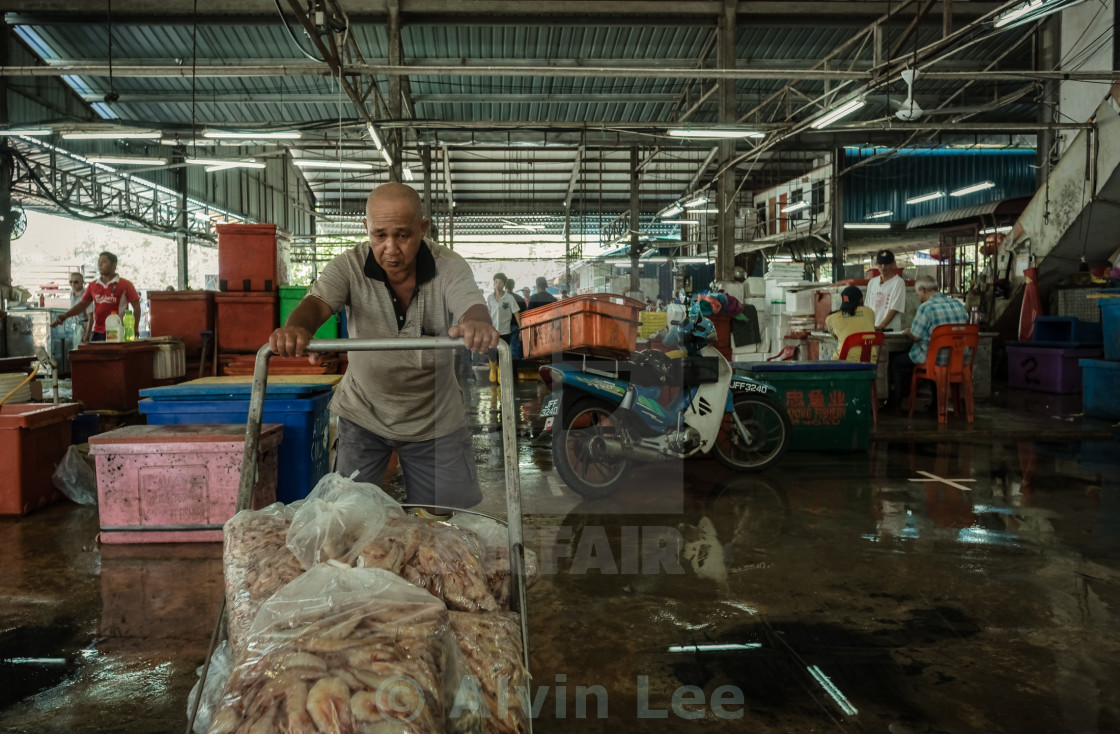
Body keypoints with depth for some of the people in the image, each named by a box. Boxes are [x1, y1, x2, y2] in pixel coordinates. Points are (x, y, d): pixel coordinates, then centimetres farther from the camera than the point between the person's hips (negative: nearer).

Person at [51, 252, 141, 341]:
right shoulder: (93, 286, 13)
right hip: (97, 333, 5)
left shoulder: (125, 285, 0)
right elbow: (82, 304, 14)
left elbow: (136, 306, -1)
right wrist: (64, 316, 1)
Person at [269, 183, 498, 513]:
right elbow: (317, 302, -29)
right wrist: (296, 327, -54)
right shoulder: (349, 266, -15)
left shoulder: (449, 268, -17)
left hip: (434, 420, 0)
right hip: (363, 414, 0)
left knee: (447, 515, 9)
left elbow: (472, 308, -33)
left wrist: (477, 325, -60)